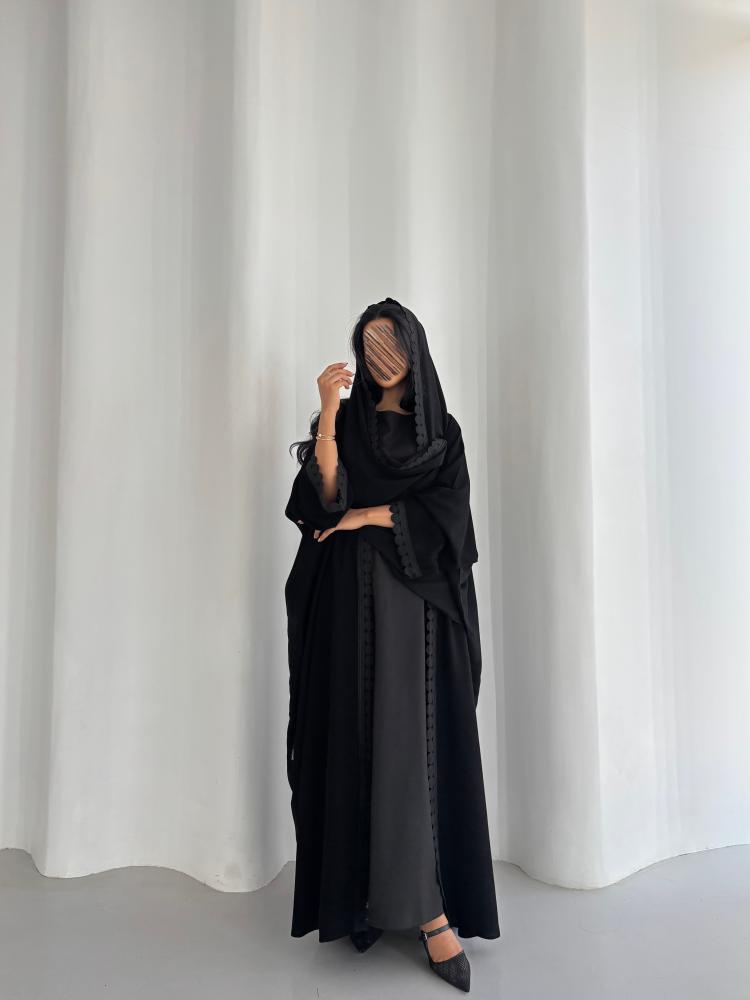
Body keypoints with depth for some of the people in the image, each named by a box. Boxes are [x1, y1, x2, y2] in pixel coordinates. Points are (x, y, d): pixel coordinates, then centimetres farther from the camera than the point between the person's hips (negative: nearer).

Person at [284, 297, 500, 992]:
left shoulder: (442, 430, 11)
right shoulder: (343, 420, 10)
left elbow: (450, 511, -3)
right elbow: (325, 500, -7)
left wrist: (367, 516, -6)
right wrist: (325, 418, -16)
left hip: (418, 603, 0)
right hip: (355, 601, 0)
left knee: (416, 737, -4)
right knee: (366, 736, -2)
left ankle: (416, 900, 7)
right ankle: (427, 908, 10)